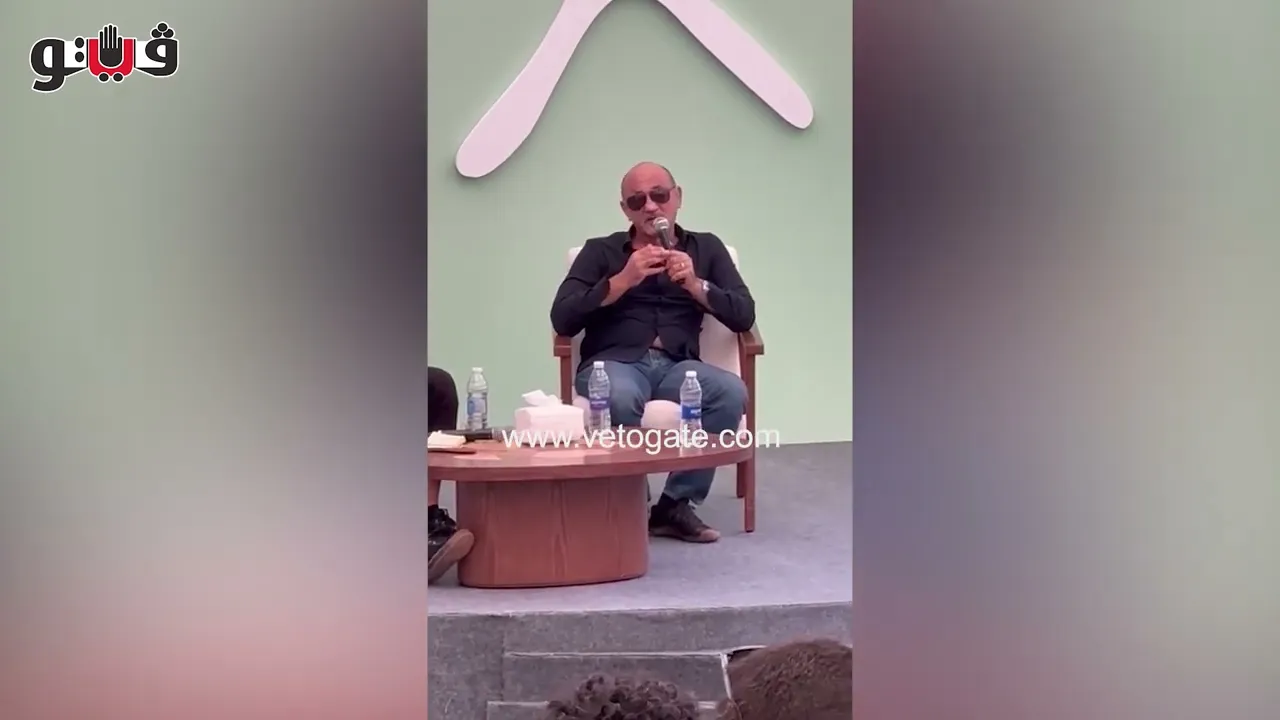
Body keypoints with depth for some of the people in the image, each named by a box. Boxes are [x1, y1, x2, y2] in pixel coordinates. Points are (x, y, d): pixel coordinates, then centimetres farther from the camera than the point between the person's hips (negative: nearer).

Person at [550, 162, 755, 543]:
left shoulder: (706, 248, 18)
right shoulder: (600, 251, 13)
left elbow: (744, 316, 8)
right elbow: (562, 320, -1)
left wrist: (696, 285, -8)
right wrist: (623, 280, -9)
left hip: (677, 366, 2)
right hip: (614, 363, -2)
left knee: (732, 393, -30)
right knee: (620, 398, -38)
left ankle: (676, 503, -15)